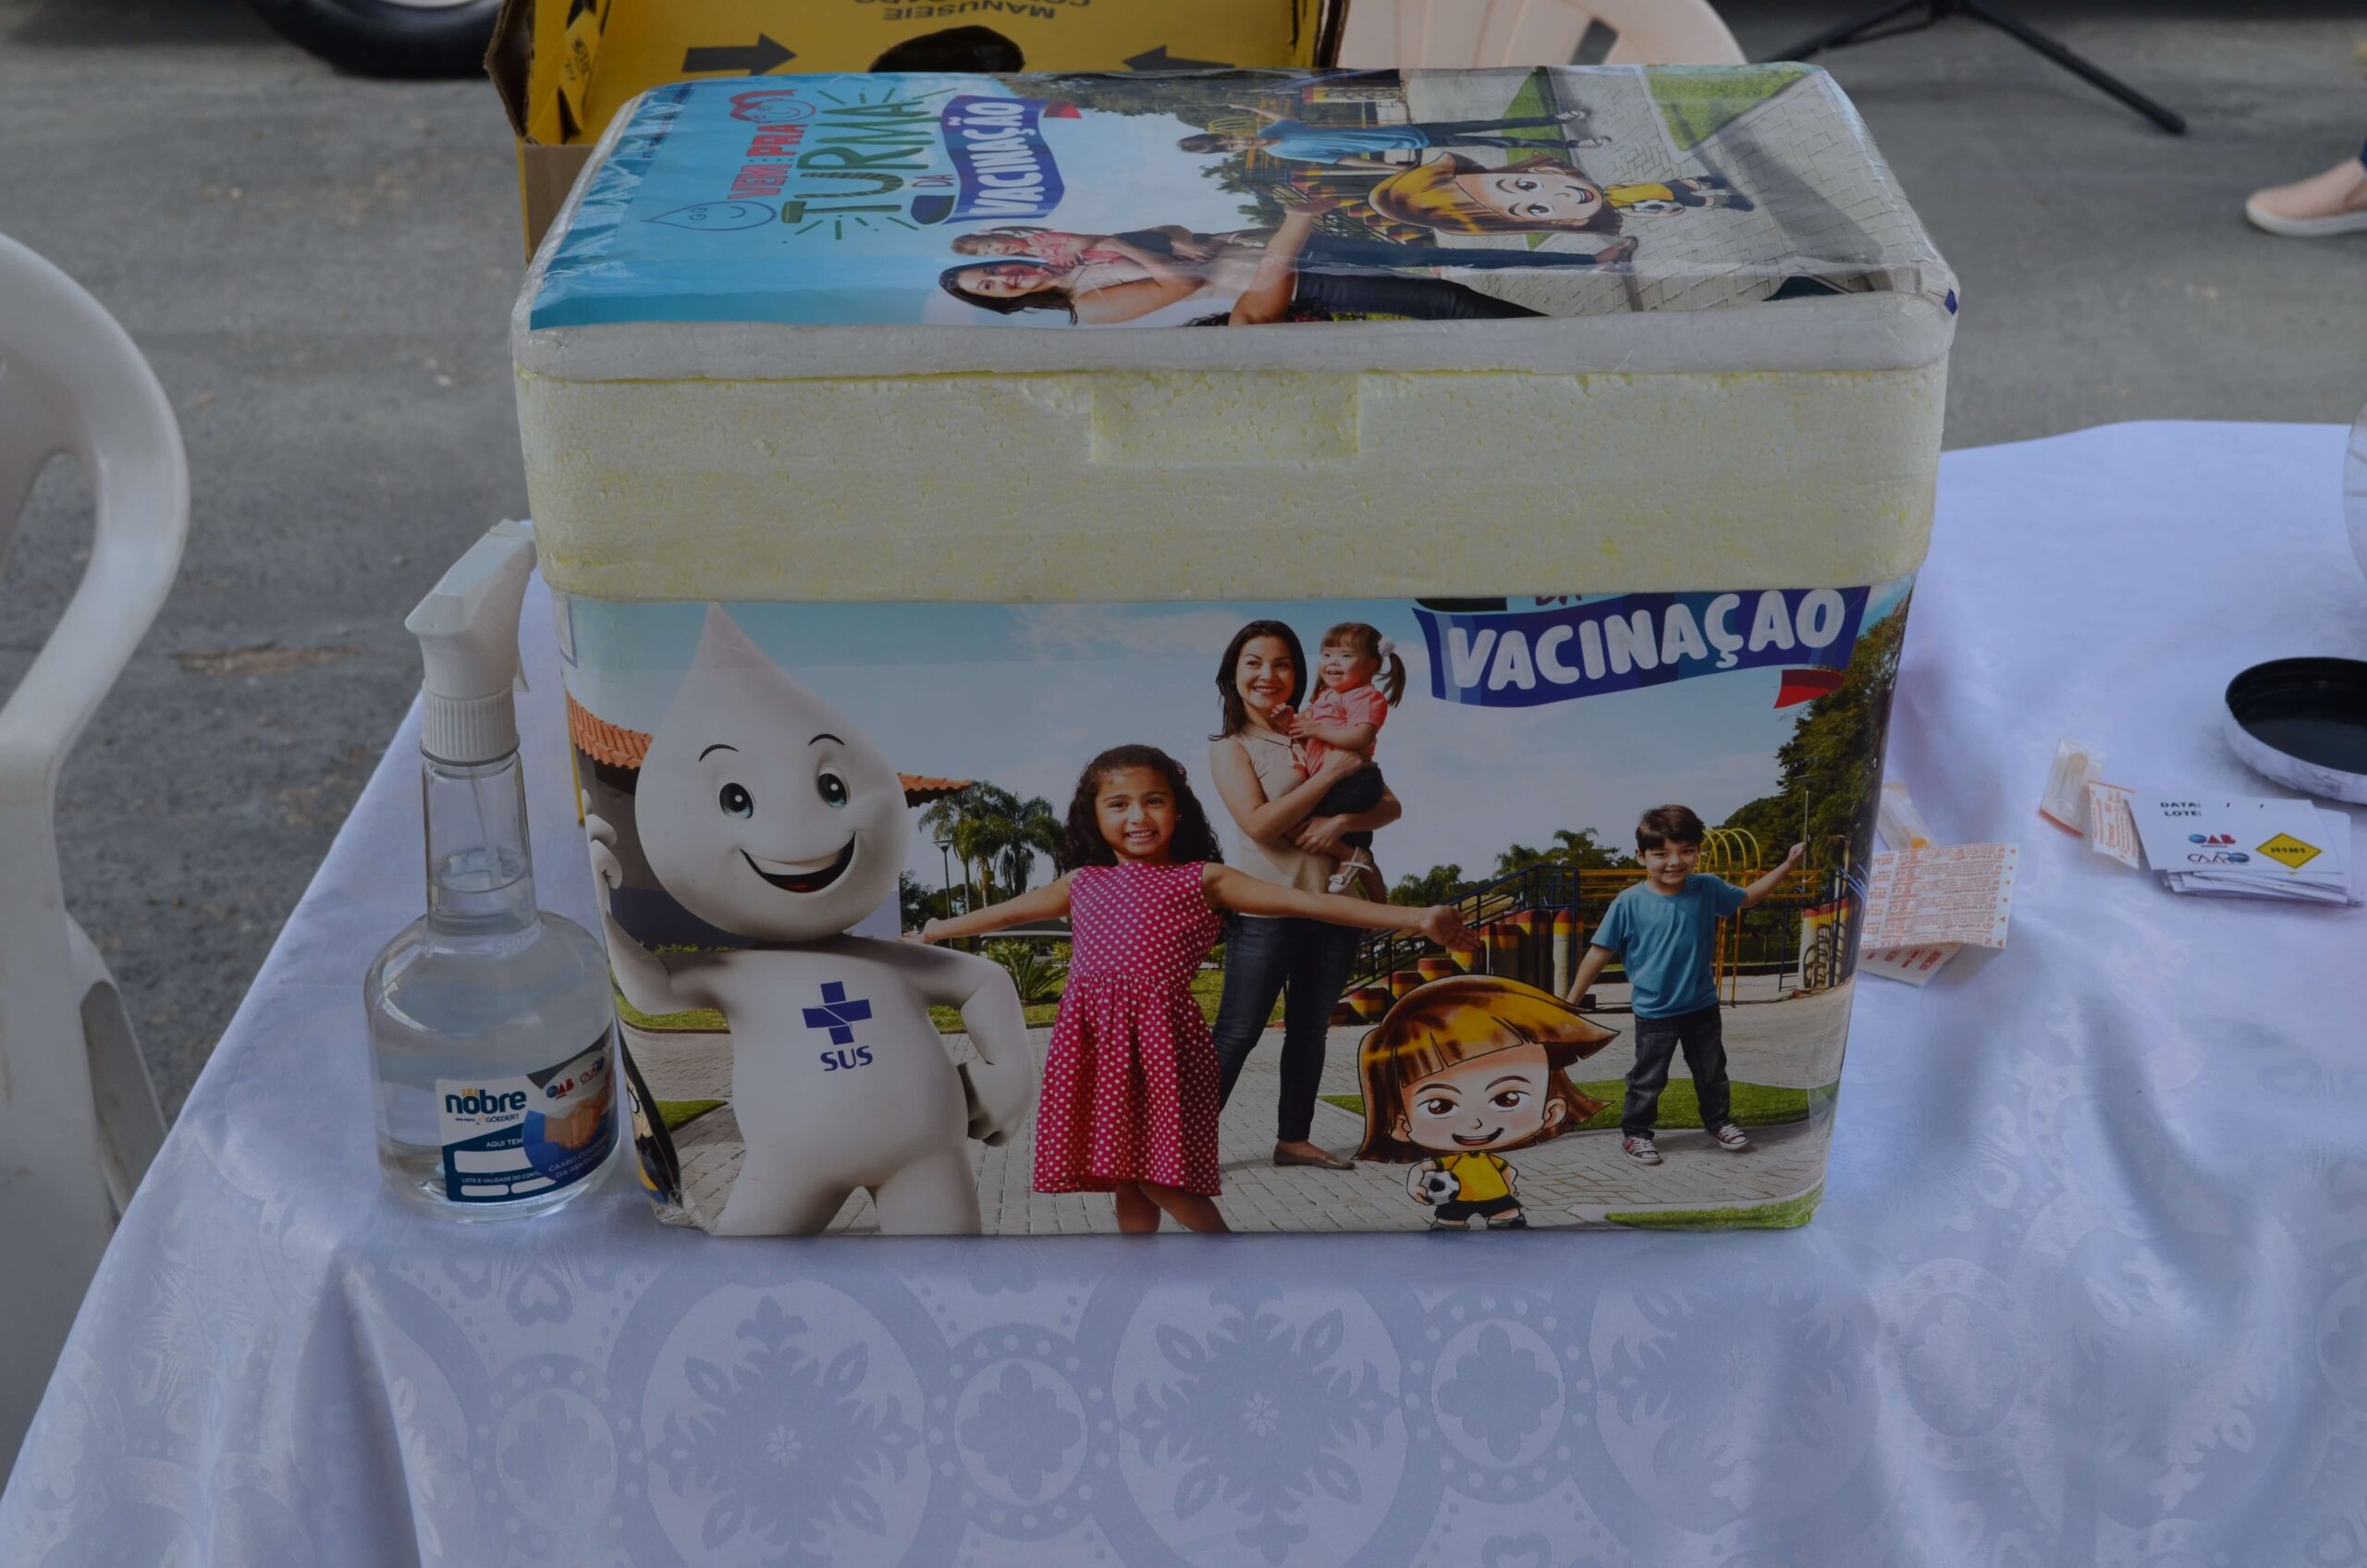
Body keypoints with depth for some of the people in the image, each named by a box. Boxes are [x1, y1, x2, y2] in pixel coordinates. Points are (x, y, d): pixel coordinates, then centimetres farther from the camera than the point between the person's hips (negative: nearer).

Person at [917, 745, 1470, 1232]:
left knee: (1160, 1177, -8)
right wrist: (932, 931, 45)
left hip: (1160, 1035, -4)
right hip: (1093, 1039, 4)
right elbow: (1005, 912, 33)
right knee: (1123, 1177, 9)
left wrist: (1415, 918, -14)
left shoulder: (1202, 880, 4)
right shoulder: (1082, 883, 17)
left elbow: (1300, 901, -5)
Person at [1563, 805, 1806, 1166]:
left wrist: (1787, 865, 4)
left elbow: (1748, 897, 11)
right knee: (1648, 1079, 9)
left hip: (1702, 1006, 4)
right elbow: (1600, 952, -13)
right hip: (1655, 1013, -4)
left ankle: (1719, 1121, 42)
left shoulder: (1707, 889, -8)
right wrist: (1571, 1001, -10)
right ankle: (1634, 1133, 27)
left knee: (1712, 1071, 21)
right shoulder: (1629, 903, -19)